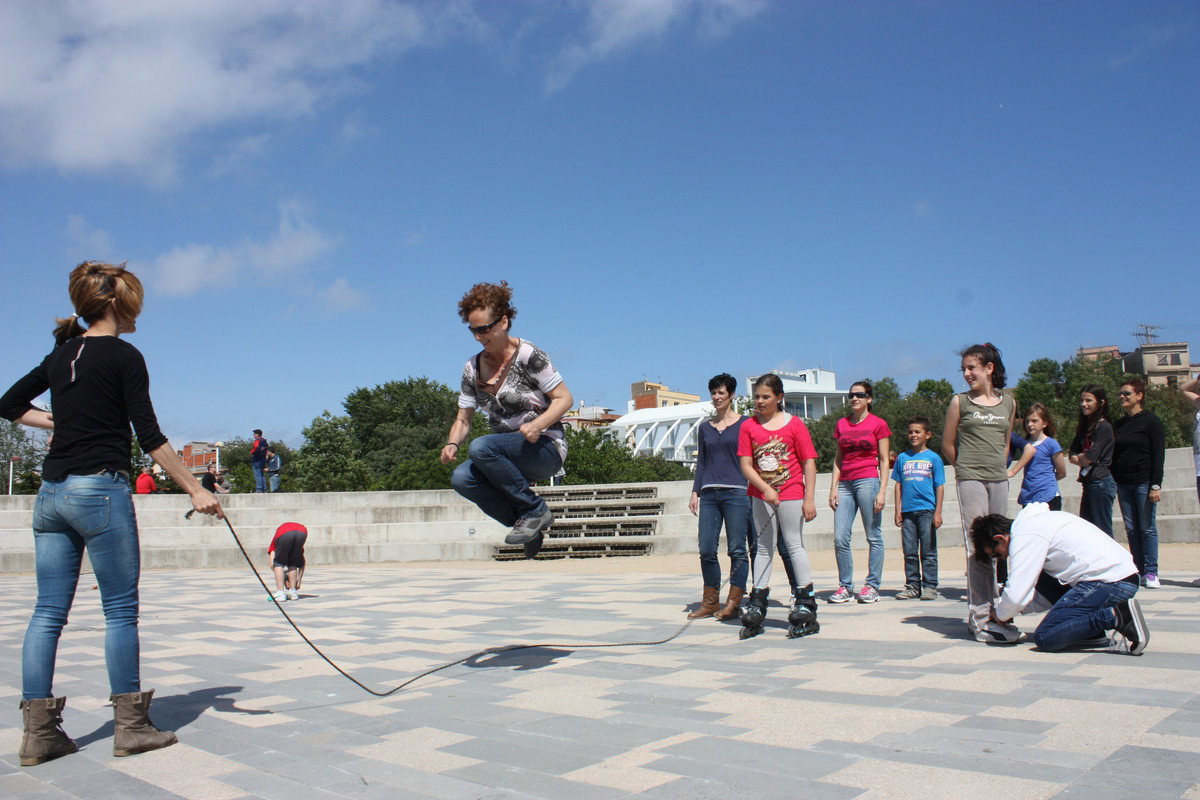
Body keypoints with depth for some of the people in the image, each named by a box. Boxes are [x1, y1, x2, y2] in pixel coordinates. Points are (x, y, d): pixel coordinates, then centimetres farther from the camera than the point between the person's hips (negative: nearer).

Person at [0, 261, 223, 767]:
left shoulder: (61, 355, 14)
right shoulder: (123, 356, -6)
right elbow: (150, 437, -10)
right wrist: (196, 490, -7)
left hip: (51, 492, 7)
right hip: (100, 488, -7)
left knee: (48, 611, 7)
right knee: (120, 609, 1)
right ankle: (130, 726, 8)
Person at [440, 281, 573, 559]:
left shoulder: (528, 355, -8)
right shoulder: (472, 368, 8)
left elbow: (565, 398, -9)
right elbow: (463, 419, 11)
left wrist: (537, 425, -26)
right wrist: (453, 444, -11)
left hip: (545, 447, -6)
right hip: (509, 457, 6)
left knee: (480, 447, -32)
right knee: (461, 479, -23)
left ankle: (535, 510, -15)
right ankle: (527, 525, -6)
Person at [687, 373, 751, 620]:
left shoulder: (744, 424, 5)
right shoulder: (705, 428, 15)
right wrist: (695, 492, 9)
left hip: (736, 492, -4)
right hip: (709, 494, 4)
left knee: (737, 549, -2)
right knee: (706, 549, 1)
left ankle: (734, 602, 6)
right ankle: (710, 601, 12)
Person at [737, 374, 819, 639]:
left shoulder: (794, 425, -4)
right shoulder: (749, 426, 2)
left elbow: (809, 462, -4)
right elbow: (746, 465, -3)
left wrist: (809, 499, -10)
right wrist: (766, 489, -16)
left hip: (791, 494, -3)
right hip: (760, 495, 3)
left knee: (794, 545, -1)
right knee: (764, 547, 10)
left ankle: (806, 607, 7)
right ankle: (757, 607, 15)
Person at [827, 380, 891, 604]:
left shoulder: (878, 424, 2)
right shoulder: (842, 424, 14)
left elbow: (884, 461, 0)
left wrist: (882, 491, -8)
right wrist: (833, 487, 8)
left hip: (868, 481, -4)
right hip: (845, 484, 4)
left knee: (874, 537, 0)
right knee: (840, 538, -2)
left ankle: (872, 586, 10)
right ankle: (845, 586, 8)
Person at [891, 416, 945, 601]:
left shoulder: (933, 458, 3)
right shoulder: (903, 458, 11)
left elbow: (940, 486, 2)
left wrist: (938, 512, -4)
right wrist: (898, 510, 7)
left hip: (927, 510, -3)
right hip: (907, 511, 3)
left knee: (928, 551, 0)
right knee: (910, 552, 6)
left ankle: (930, 586, 7)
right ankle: (912, 586, 13)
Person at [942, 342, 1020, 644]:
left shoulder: (1008, 402, 11)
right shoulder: (960, 401, 1)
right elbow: (948, 445, 7)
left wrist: (999, 469, 15)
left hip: (999, 480, 4)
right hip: (970, 480, -4)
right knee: (977, 547, -8)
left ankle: (985, 612, 16)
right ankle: (981, 619, -7)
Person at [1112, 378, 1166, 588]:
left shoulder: (1151, 421, -2)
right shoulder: (1119, 424, 14)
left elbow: (1159, 455, -7)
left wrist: (1156, 485, -14)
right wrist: (1112, 484, 10)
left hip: (1144, 482, -5)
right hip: (1123, 484, 5)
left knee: (1147, 528, -3)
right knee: (1131, 529, 4)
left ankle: (1151, 572, 2)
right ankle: (1138, 571, 7)